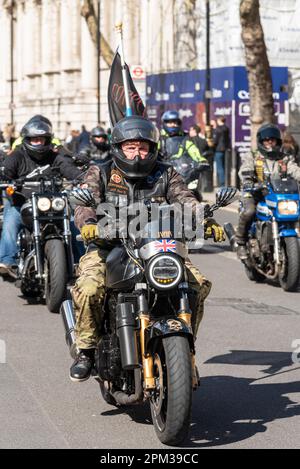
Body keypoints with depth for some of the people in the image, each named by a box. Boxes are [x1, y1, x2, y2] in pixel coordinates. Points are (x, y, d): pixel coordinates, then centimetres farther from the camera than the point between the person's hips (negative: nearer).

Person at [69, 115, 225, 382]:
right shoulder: (100, 174, 8)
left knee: (199, 285, -17)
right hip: (108, 249, -2)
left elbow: (185, 200, -4)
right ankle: (86, 350, -8)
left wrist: (206, 220, -25)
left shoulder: (166, 175, 12)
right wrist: (88, 224, -32)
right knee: (89, 289, -30)